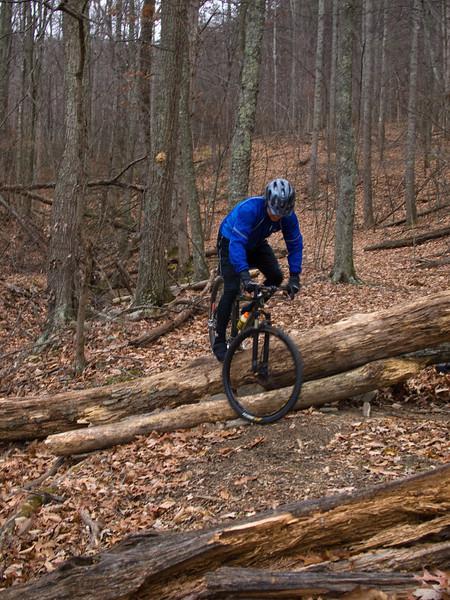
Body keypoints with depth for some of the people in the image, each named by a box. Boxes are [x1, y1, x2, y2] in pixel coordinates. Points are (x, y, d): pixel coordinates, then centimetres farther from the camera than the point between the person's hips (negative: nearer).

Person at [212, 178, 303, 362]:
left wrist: (294, 276, -26)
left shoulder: (288, 216, -24)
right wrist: (244, 275, -57)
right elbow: (237, 243, -47)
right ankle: (219, 341, -6)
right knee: (232, 289, -17)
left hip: (255, 243, 5)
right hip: (230, 241, -5)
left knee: (276, 277, -14)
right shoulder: (249, 209, -40)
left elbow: (295, 245, -16)